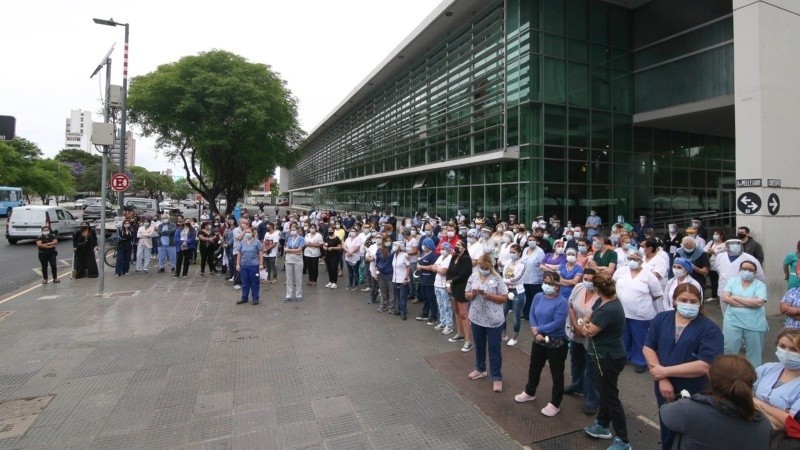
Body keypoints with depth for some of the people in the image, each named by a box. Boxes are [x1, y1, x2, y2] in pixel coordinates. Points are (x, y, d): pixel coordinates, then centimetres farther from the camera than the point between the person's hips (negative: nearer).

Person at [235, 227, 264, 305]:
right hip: (244, 266, 4)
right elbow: (239, 254, 13)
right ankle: (244, 298, 22)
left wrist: (261, 264, -9)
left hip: (254, 265, -4)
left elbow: (261, 253, -4)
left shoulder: (257, 242, -3)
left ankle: (255, 299, 12)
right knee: (245, 283, 11)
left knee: (254, 283, 3)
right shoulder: (242, 242, 10)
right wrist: (238, 264, 9)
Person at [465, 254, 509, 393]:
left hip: (494, 320, -4)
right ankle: (480, 369, 40)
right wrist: (473, 293, -17)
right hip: (477, 319, 4)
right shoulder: (473, 277, 1)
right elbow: (466, 296, 5)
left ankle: (497, 377, 16)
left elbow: (504, 298, -12)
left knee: (494, 349, 5)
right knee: (479, 346, 20)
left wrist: (487, 295, -22)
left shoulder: (497, 279, -10)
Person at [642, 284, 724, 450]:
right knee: (667, 431, 23)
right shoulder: (660, 319, -3)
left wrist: (665, 371, -20)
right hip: (665, 390, 3)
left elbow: (705, 366, -23)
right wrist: (662, 379, -16)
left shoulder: (710, 329, -14)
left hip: (694, 395, -3)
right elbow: (648, 349, -5)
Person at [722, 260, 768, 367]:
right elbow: (725, 298, -8)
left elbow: (759, 302, -16)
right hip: (733, 321, 1)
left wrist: (736, 298, -12)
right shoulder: (732, 281, 4)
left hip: (754, 324, 0)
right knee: (729, 349, 4)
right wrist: (750, 303, -12)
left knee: (754, 351, 12)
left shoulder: (760, 285, 0)